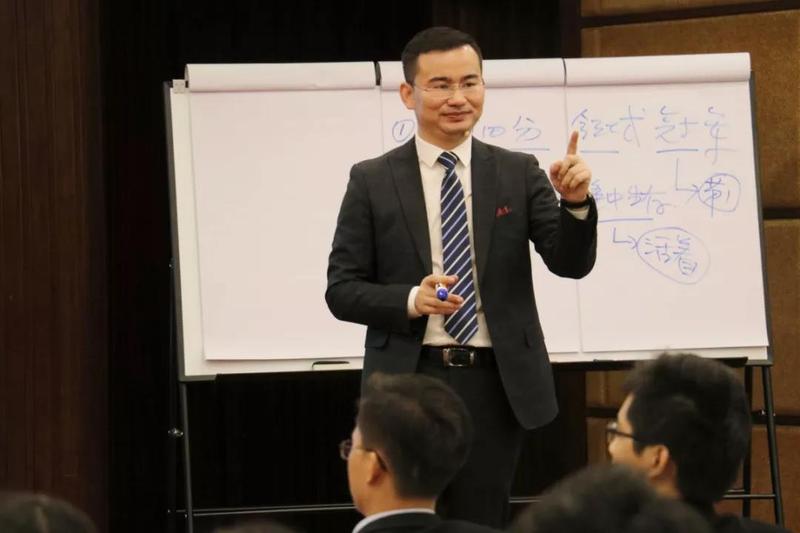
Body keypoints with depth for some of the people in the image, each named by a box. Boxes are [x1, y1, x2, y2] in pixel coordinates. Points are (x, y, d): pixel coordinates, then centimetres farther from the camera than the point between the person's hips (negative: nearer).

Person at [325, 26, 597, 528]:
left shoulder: (519, 173, 5)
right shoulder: (372, 181, 0)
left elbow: (571, 261, -3)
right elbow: (342, 290, -1)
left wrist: (576, 202, -24)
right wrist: (411, 300, -20)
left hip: (495, 382, 1)